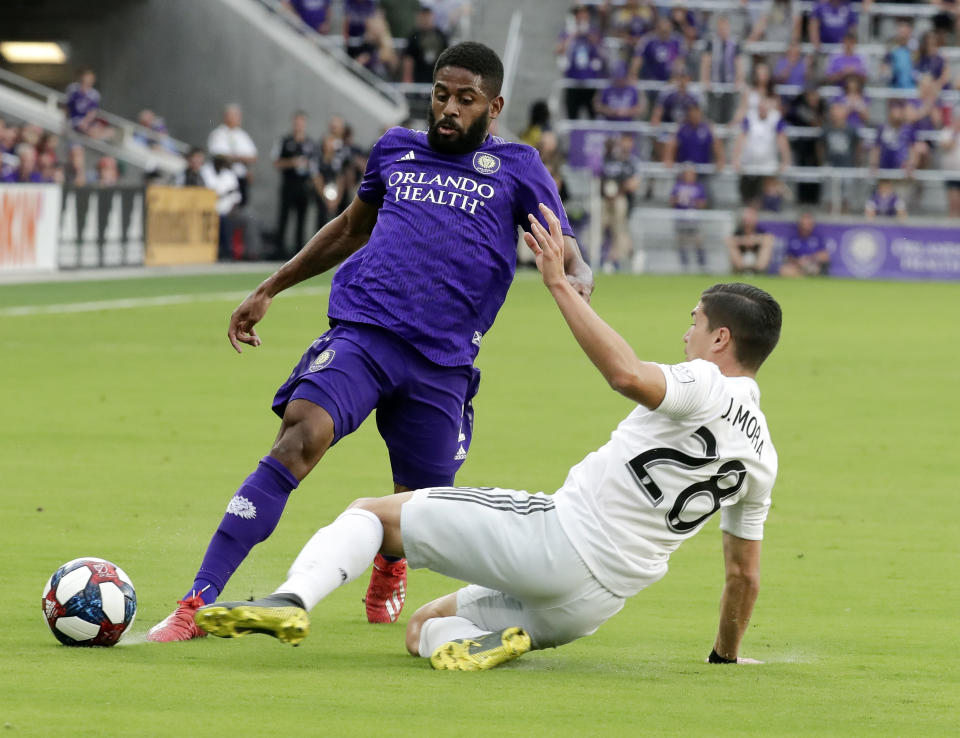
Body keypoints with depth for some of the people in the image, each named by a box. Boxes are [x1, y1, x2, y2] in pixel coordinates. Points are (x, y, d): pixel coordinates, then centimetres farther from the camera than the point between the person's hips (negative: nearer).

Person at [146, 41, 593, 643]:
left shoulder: (515, 167, 11)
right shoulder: (397, 149, 18)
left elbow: (570, 259, 6)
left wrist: (575, 283, -20)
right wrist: (268, 291, 34)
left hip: (441, 362, 0)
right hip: (360, 331, 0)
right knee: (302, 436, -26)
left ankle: (389, 572, 48)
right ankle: (197, 605, -32)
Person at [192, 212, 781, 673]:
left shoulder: (706, 388, -9)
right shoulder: (762, 456, 14)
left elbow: (628, 376, -32)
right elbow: (745, 571, 21)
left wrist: (560, 284, -28)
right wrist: (728, 653, 37)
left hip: (560, 536, -7)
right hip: (590, 608, 7)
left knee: (372, 512, 2)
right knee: (422, 627, 24)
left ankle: (293, 599, -23)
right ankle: (479, 643, -9)